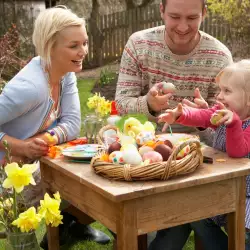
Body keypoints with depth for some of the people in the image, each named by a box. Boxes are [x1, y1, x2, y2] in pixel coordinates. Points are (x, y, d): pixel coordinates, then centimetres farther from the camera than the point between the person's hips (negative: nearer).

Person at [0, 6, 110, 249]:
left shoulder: (66, 73, -5)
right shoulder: (31, 87, -31)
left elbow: (72, 123, -9)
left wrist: (47, 139, -25)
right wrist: (21, 147, -35)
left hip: (39, 163, 8)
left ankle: (72, 224, 21)